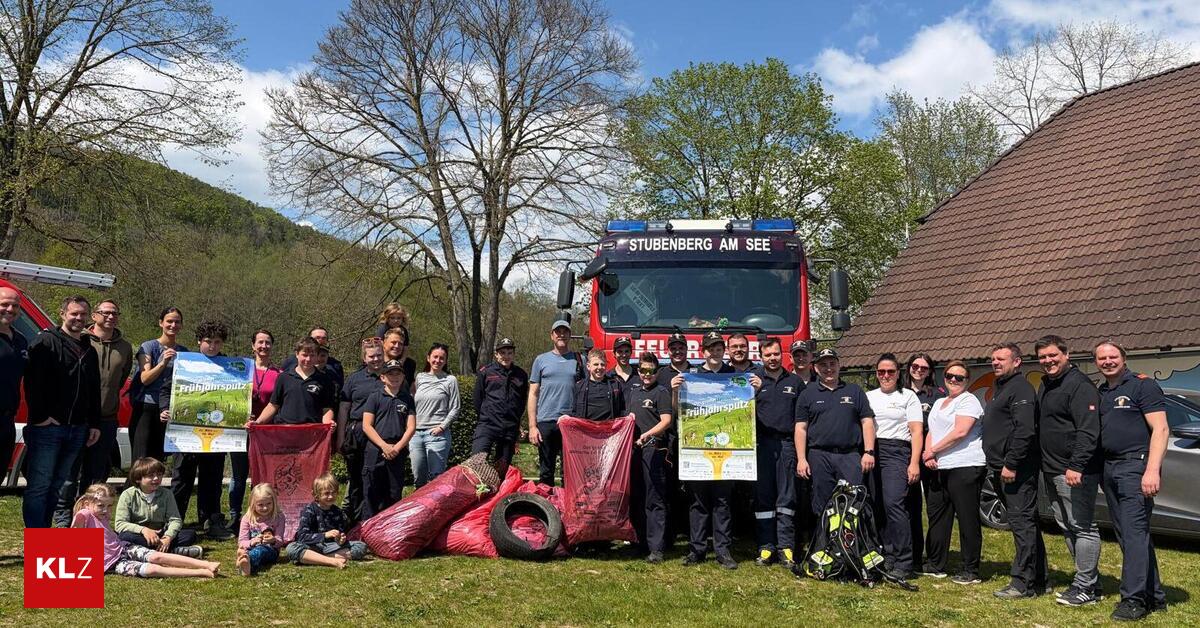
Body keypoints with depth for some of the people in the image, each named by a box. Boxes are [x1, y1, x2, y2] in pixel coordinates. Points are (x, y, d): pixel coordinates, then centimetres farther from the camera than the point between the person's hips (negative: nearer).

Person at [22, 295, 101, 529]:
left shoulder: (90, 351, 19)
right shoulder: (46, 341, -3)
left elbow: (94, 391, 23)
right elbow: (32, 381, -12)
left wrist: (95, 424, 17)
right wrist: (39, 417, -16)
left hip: (77, 430, 7)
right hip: (46, 428, -7)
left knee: (55, 487, 11)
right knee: (38, 487, -7)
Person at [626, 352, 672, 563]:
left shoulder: (661, 392, -4)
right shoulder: (634, 390, 17)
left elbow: (666, 421, -14)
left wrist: (647, 435, -26)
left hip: (654, 449, -7)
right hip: (634, 448, 7)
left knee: (654, 500, -7)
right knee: (636, 498, 12)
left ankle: (656, 548, -6)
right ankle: (640, 540, 22)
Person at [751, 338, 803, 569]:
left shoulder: (795, 382, 14)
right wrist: (752, 391, -17)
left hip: (787, 443, 1)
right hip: (761, 443, -1)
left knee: (786, 497, -1)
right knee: (763, 496, 1)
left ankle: (786, 547, 1)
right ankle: (766, 547, 5)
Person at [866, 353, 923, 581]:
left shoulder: (908, 396, 9)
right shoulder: (868, 396, 20)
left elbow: (917, 431, 2)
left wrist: (914, 462, -9)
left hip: (896, 452, -4)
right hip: (871, 452, 4)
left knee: (893, 503, -17)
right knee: (878, 507, 0)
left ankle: (903, 563, -15)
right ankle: (888, 556, 8)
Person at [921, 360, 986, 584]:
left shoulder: (969, 401, -4)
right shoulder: (939, 403, 22)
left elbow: (960, 432, -16)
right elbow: (931, 432, 19)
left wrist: (933, 451, -11)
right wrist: (928, 453, -1)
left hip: (965, 466, -9)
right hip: (940, 468, 9)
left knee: (968, 519, -4)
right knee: (937, 515, 12)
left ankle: (971, 571, 1)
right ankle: (936, 565, 21)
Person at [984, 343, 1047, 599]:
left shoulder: (1021, 389, -11)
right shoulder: (1000, 388, 22)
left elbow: (1024, 430, -21)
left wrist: (1011, 464, -23)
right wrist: (996, 465, 19)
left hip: (1017, 471, -11)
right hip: (1001, 470, 11)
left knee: (1022, 523, -8)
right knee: (1026, 524, 13)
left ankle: (1023, 583, -7)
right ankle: (1037, 580, 19)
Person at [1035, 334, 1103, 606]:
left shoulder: (1079, 385, -13)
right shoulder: (1045, 386, 17)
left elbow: (1088, 431, -21)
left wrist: (1076, 467, -26)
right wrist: (1044, 465, 17)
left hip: (1076, 472, -10)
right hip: (1050, 472, 10)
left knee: (1083, 527, -5)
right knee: (1067, 528, 14)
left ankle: (1086, 587, -1)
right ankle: (1090, 581, 23)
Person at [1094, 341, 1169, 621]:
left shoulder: (1143, 386, -4)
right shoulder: (1099, 393, 17)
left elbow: (1160, 429, -11)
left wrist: (1152, 470, -20)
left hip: (1135, 465, -8)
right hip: (1109, 469, 8)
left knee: (1134, 532, -12)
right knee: (1127, 534, 10)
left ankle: (1134, 598, -10)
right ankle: (1154, 596, 18)